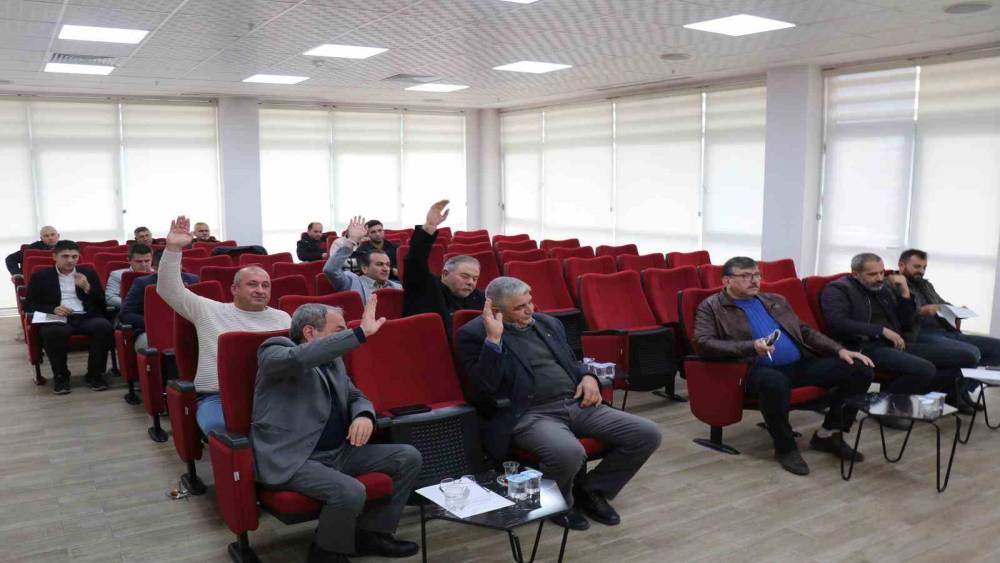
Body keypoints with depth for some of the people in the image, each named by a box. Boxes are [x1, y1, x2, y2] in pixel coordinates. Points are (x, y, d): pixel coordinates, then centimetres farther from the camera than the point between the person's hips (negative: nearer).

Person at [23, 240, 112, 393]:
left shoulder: (89, 274, 17)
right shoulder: (40, 276, 13)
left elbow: (102, 303, 12)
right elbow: (28, 305, 7)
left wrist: (87, 288, -7)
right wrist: (53, 309, -11)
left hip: (85, 317, 1)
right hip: (57, 319, -1)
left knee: (104, 326, -31)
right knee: (52, 332, -37)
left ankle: (95, 374, -15)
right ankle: (61, 376, -13)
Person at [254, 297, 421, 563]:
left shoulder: (334, 361, 15)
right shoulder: (274, 351, -8)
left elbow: (356, 396, 25)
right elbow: (299, 358, -31)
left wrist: (364, 415, -2)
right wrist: (361, 333, -32)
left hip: (339, 452, 8)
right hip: (293, 459, -8)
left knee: (409, 457, -2)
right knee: (351, 492, -31)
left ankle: (371, 533, 11)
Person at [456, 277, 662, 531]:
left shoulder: (548, 323, 18)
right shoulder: (474, 334, -2)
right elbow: (484, 388, -12)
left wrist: (588, 377, 7)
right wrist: (493, 339, -19)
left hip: (577, 404, 7)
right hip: (529, 415, -6)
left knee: (648, 434, -8)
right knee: (569, 452, -38)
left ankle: (592, 491, 12)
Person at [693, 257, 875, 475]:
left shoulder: (775, 300, 23)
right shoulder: (711, 307, 4)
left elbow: (805, 331, 24)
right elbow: (702, 342, -11)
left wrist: (840, 350, 7)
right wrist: (751, 346, -22)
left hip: (801, 364, 6)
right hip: (758, 369, -6)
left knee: (861, 370, -8)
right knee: (776, 382, -42)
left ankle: (829, 434, 9)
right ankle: (785, 448, -15)